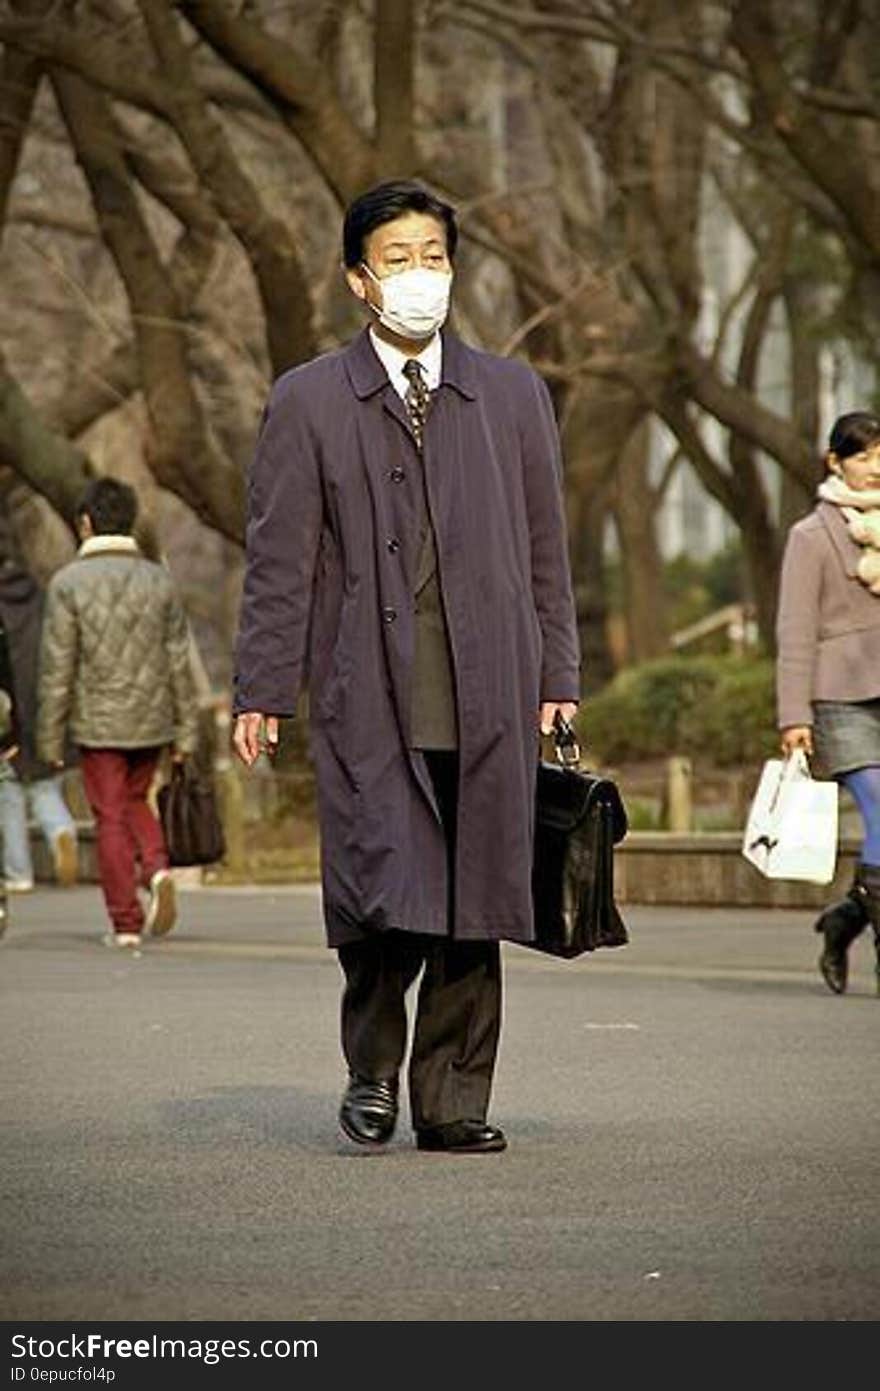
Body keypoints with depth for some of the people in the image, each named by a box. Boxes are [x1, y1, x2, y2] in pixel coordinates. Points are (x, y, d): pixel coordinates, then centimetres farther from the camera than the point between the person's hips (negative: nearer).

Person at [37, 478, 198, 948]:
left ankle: (126, 922, 4)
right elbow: (178, 661, 3)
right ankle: (157, 870, -2)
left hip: (98, 723, -3)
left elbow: (57, 668, -10)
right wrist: (186, 729, 9)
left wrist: (49, 737, -3)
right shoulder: (158, 579, 1)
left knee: (111, 818, 4)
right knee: (135, 802, 22)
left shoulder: (69, 583, -10)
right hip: (151, 721, 3)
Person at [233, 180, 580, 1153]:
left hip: (487, 690, 2)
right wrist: (262, 690, -1)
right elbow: (280, 559, 4)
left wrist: (557, 678, 10)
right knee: (382, 892, -12)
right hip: (367, 692, -2)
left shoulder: (513, 396, 14)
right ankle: (373, 1068, 10)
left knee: (475, 897, 2)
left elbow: (545, 550, 15)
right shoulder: (306, 402, 7)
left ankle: (452, 1104, 10)